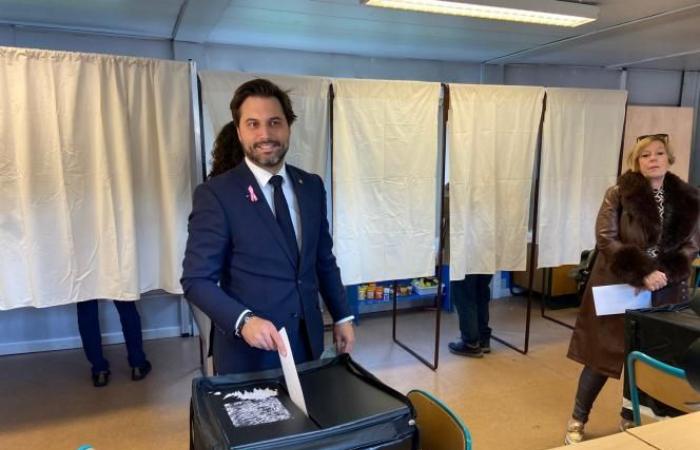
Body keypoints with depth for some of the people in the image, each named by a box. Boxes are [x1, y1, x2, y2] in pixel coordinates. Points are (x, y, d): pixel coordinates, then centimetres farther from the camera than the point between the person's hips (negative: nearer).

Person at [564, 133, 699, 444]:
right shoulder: (619, 194, -7)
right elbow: (605, 240, -12)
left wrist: (665, 273, -13)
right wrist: (642, 273, -21)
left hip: (663, 295, 3)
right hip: (618, 288, -3)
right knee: (603, 356, 3)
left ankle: (631, 418, 33)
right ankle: (577, 420, 20)